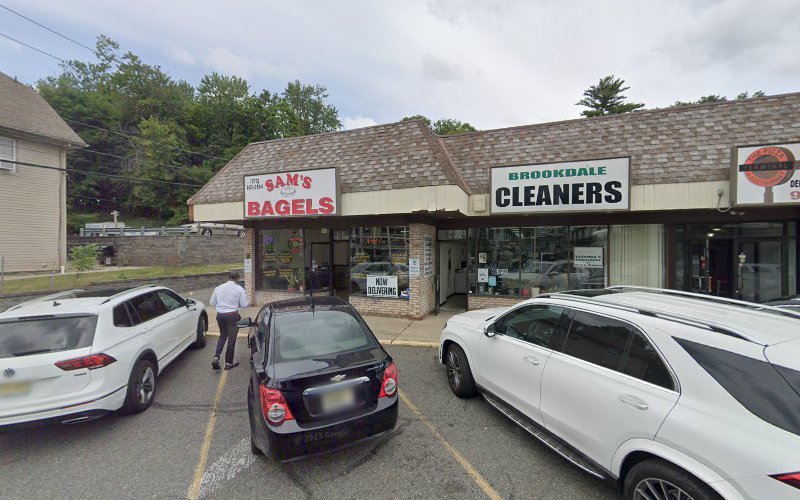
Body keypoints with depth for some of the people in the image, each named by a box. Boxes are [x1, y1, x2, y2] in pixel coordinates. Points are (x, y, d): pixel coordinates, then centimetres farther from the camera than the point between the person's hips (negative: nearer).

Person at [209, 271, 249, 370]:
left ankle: (216, 357, 9)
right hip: (232, 315, -4)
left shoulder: (218, 288, 2)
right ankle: (229, 362, 19)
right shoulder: (239, 289, -9)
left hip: (220, 315, 4)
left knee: (222, 335, 24)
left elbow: (212, 303, 8)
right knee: (231, 338, 9)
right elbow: (244, 304, -8)